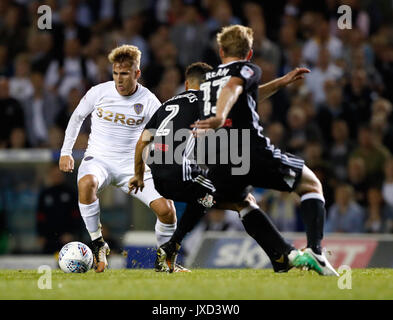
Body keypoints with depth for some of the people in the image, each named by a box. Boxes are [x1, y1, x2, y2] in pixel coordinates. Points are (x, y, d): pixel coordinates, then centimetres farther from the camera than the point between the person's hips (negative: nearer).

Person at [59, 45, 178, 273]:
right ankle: (98, 244, -21)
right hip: (98, 160, -1)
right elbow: (77, 117, 13)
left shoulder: (149, 102, -5)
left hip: (132, 166, 1)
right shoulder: (99, 93, -5)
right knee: (87, 182, -39)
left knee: (166, 209, -16)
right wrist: (66, 152, 10)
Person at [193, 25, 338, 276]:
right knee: (312, 186, 15)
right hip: (252, 151, -5)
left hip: (218, 166, 5)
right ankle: (314, 249, -8)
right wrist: (220, 118, -32)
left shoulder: (206, 78, 28)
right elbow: (232, 88, -13)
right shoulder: (248, 69, 10)